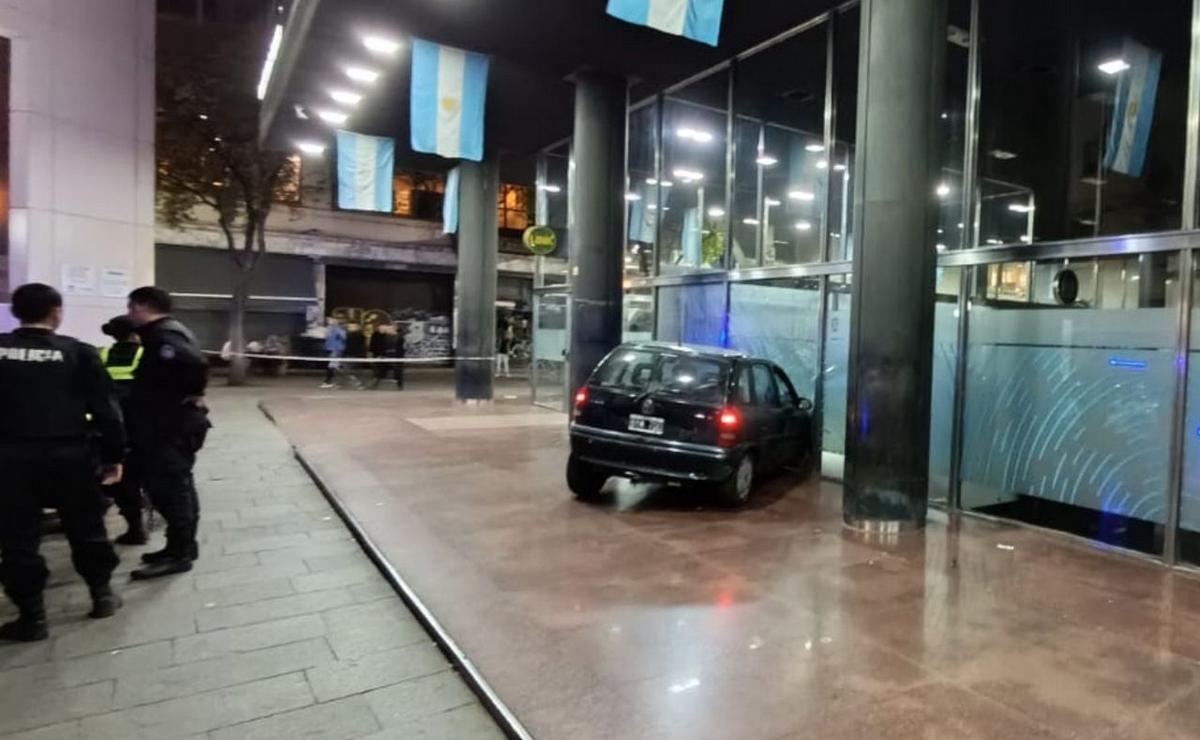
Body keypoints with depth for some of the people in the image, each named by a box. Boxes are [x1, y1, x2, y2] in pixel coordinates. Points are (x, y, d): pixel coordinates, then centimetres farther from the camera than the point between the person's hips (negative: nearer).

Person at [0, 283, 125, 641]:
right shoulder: (79, 353, -5)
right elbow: (105, 409, -5)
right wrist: (113, 456, 3)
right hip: (69, 455, -1)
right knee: (86, 528, 15)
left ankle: (31, 615, 16)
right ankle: (102, 593, 25)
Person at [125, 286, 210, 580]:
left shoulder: (164, 335, -18)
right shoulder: (162, 332, 16)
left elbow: (194, 363, -35)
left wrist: (191, 396, -22)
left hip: (172, 425, -11)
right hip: (169, 423, 11)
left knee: (169, 488, -4)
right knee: (176, 486, 16)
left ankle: (179, 554, 5)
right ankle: (182, 546, 26)